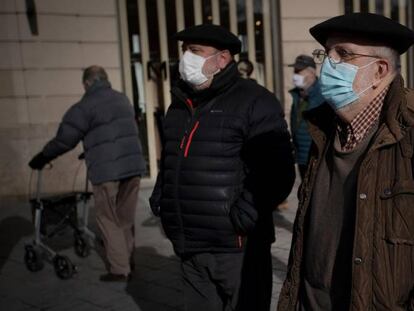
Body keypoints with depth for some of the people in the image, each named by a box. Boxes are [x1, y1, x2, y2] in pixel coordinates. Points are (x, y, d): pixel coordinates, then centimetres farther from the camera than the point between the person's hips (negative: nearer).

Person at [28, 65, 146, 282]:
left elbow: (64, 140, -4)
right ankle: (128, 259, 26)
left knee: (109, 220, 5)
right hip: (133, 165, 6)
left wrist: (41, 158, 12)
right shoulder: (123, 99, 16)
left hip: (107, 170, -6)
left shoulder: (84, 107, -5)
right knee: (126, 218, 17)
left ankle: (119, 270, 7)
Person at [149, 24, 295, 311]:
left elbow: (277, 171, -15)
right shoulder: (180, 104, 15)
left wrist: (246, 215, -19)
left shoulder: (253, 101, -9)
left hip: (237, 246, -6)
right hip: (189, 249, 7)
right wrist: (160, 197, 14)